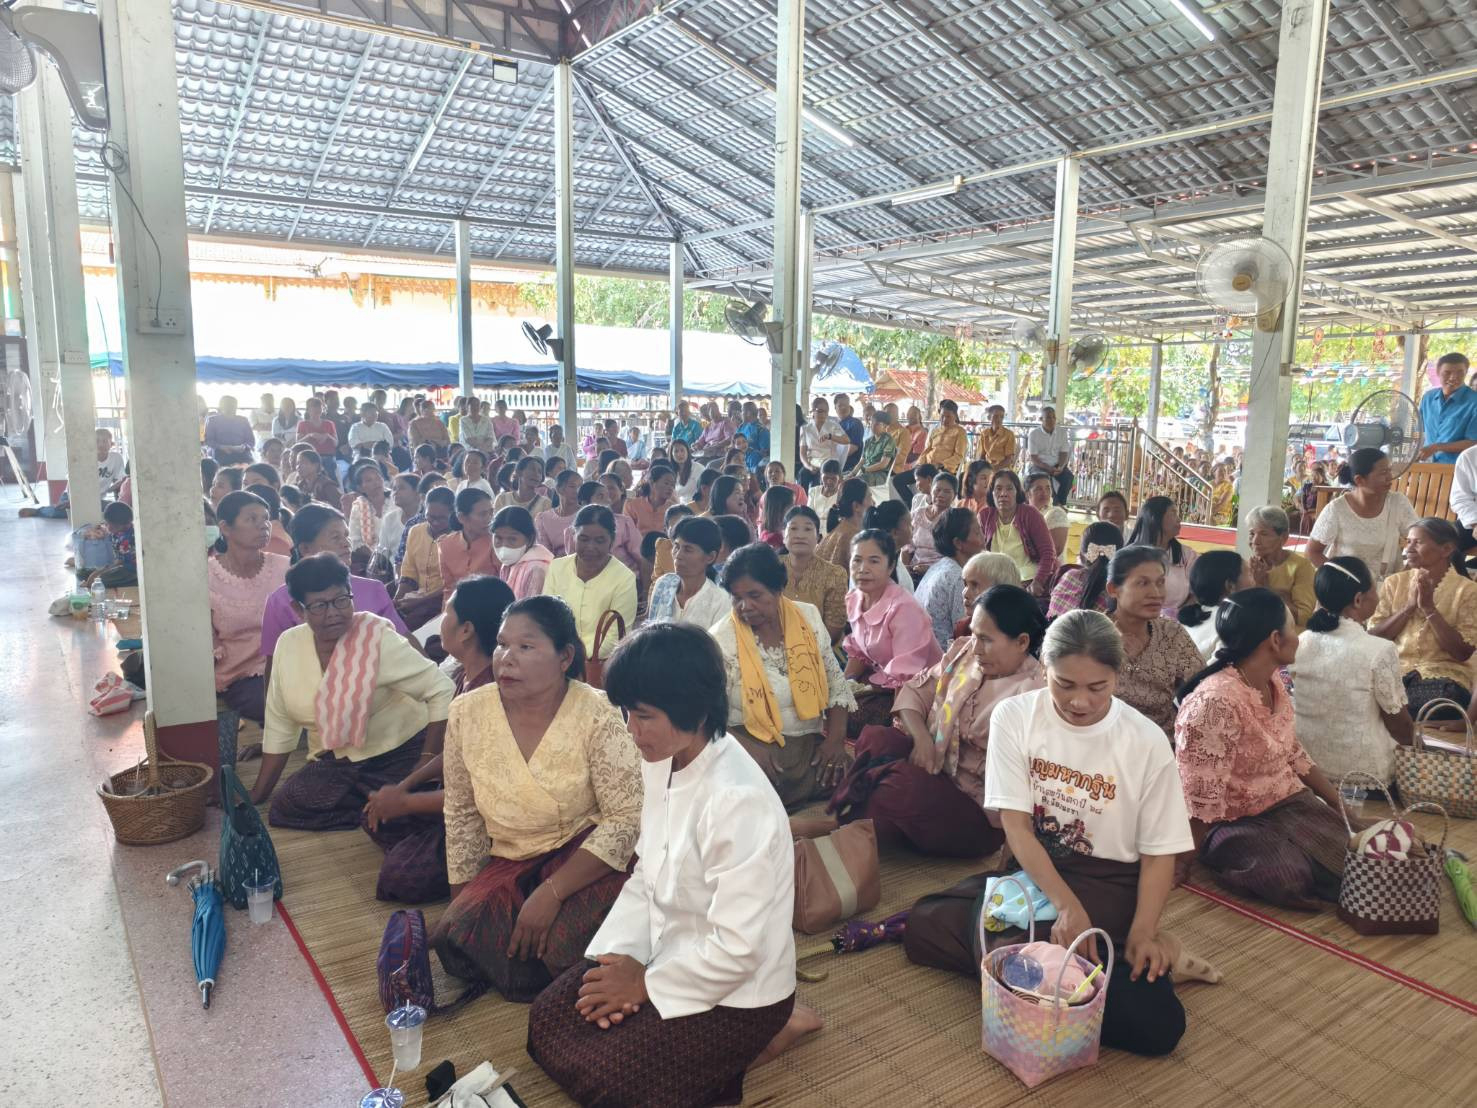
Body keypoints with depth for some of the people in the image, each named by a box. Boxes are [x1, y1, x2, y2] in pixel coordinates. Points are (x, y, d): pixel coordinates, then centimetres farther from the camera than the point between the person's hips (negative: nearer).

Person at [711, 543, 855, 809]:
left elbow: (835, 680, 10)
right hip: (753, 745, -4)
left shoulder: (808, 617, 4)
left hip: (812, 744, 4)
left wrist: (836, 738, -3)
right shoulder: (722, 639, -7)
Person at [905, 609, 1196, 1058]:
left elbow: (1160, 851, -2)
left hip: (1108, 881, -3)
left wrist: (1143, 931, -18)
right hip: (1031, 867, 4)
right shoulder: (1014, 716, -9)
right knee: (923, 927, -16)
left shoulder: (1146, 742, -9)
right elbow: (1015, 824, -12)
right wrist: (1066, 905, -25)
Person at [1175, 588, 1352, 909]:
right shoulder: (1215, 703, -28)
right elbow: (1199, 799, -24)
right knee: (1292, 877, -30)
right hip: (1236, 823, -8)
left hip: (1289, 803, 8)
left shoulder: (1274, 684, 2)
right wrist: (1182, 865, -20)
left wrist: (1342, 806, 13)